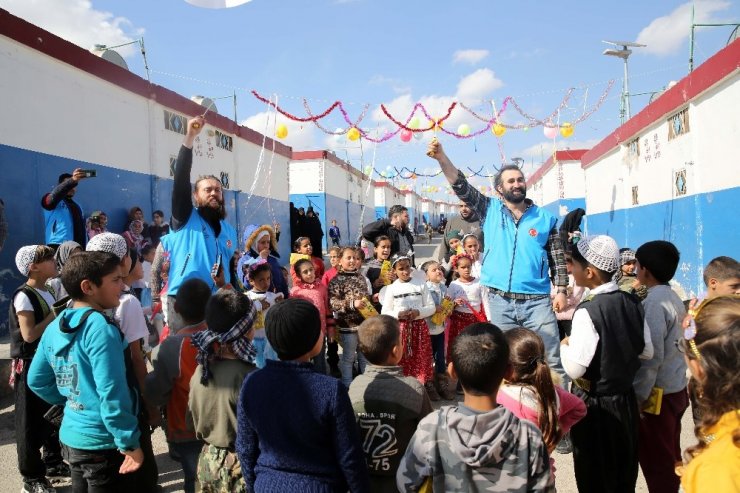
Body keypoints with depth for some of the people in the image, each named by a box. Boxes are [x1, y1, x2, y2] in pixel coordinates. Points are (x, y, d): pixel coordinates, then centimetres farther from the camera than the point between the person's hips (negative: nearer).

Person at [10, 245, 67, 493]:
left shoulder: (48, 293, 7)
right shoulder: (23, 296, -17)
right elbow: (29, 334, -22)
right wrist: (56, 314, -19)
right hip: (30, 366, -8)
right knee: (31, 422, 4)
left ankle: (53, 462, 34)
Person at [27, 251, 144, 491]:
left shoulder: (54, 328, 4)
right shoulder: (100, 328, -22)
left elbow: (36, 380, 13)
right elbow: (112, 394, -26)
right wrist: (130, 443, -19)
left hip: (71, 436, 8)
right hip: (103, 444, -8)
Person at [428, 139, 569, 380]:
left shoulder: (544, 218, 5)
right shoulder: (490, 210, 4)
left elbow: (558, 258, 8)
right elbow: (462, 187, -6)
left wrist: (561, 290, -1)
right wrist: (442, 158, -19)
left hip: (537, 301, 0)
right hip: (499, 301, 0)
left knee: (552, 360, 3)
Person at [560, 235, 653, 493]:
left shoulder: (587, 311, -24)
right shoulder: (633, 302, -4)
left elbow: (575, 369, -25)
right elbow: (647, 352, 6)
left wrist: (565, 346, -8)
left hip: (594, 405, -6)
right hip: (626, 399, 6)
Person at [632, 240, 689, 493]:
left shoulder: (654, 303, -20)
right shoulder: (673, 297, 6)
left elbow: (652, 356, -22)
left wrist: (639, 395, -15)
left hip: (658, 393, -8)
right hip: (677, 388, 9)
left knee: (655, 459, 4)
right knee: (670, 455, 19)